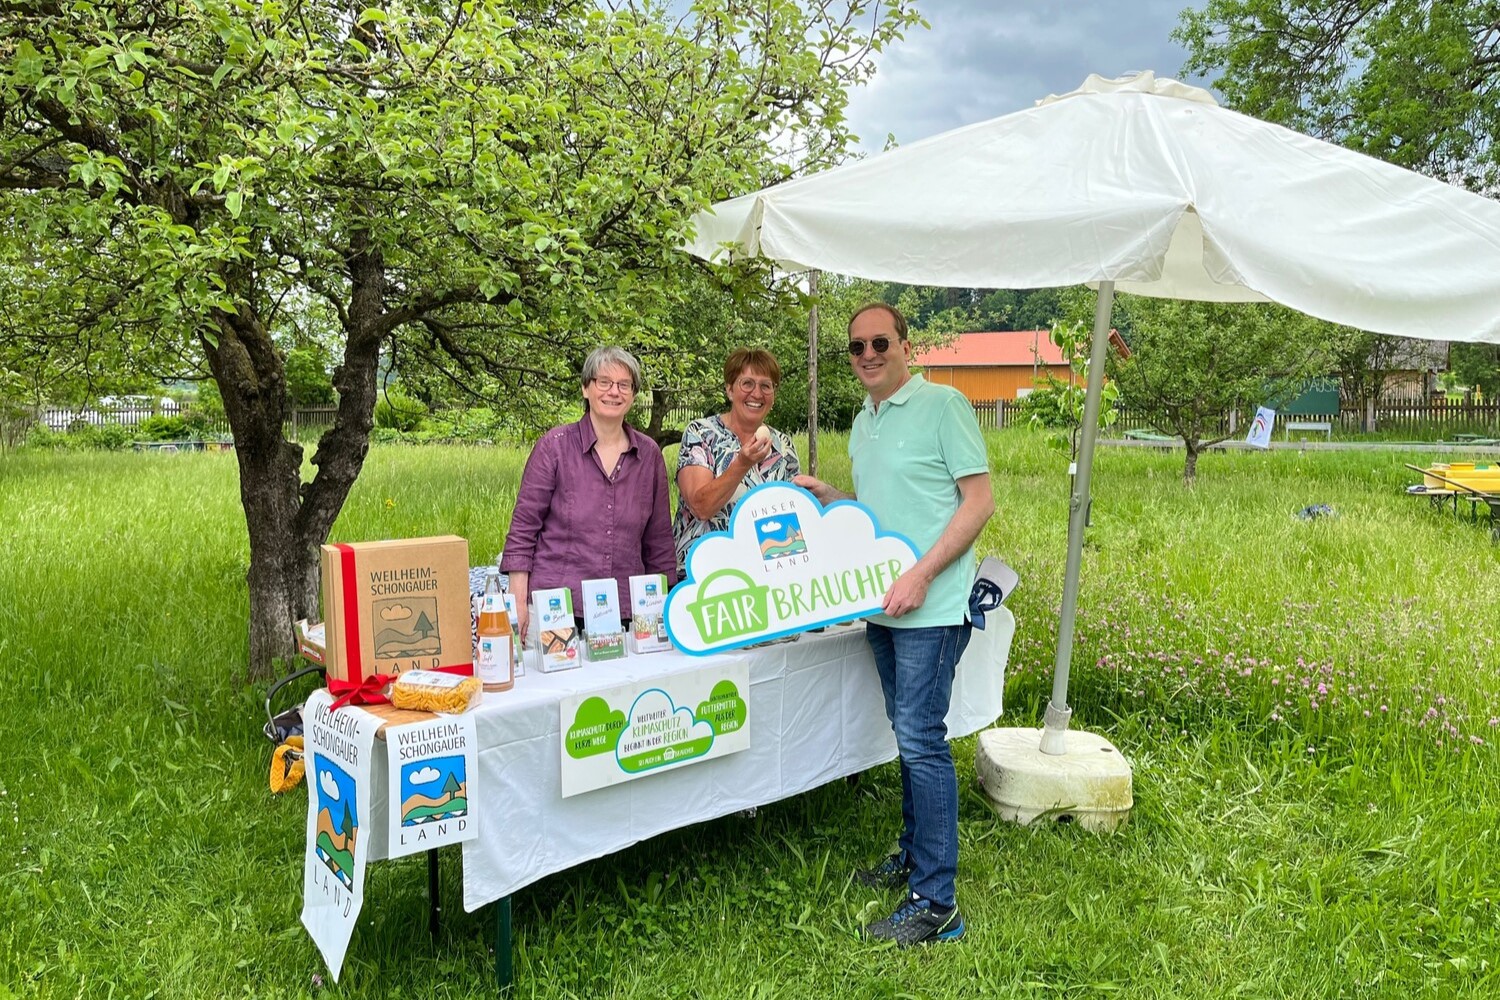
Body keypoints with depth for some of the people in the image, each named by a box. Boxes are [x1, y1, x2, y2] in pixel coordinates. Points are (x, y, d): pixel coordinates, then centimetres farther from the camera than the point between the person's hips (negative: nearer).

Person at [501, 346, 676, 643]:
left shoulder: (649, 454, 7)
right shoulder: (554, 445, -2)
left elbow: (659, 541, 13)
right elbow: (523, 527, -2)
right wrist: (519, 603, -7)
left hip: (625, 608, 3)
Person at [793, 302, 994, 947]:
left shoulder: (942, 404, -9)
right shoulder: (862, 423, 15)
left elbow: (979, 500, -13)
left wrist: (921, 575, -19)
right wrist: (823, 496, 5)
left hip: (932, 606, -8)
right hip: (882, 605, 8)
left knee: (921, 740, -7)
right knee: (909, 735, 17)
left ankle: (935, 902, 3)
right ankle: (914, 855, 33)